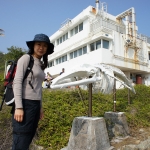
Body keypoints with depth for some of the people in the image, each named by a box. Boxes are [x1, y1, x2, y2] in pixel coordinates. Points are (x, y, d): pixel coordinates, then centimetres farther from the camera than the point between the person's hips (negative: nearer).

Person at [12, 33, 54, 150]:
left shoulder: (40, 65, 17)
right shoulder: (26, 58, -4)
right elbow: (17, 82, -12)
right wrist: (18, 107, -19)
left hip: (35, 104, 8)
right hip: (25, 103, -8)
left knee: (28, 140, 14)